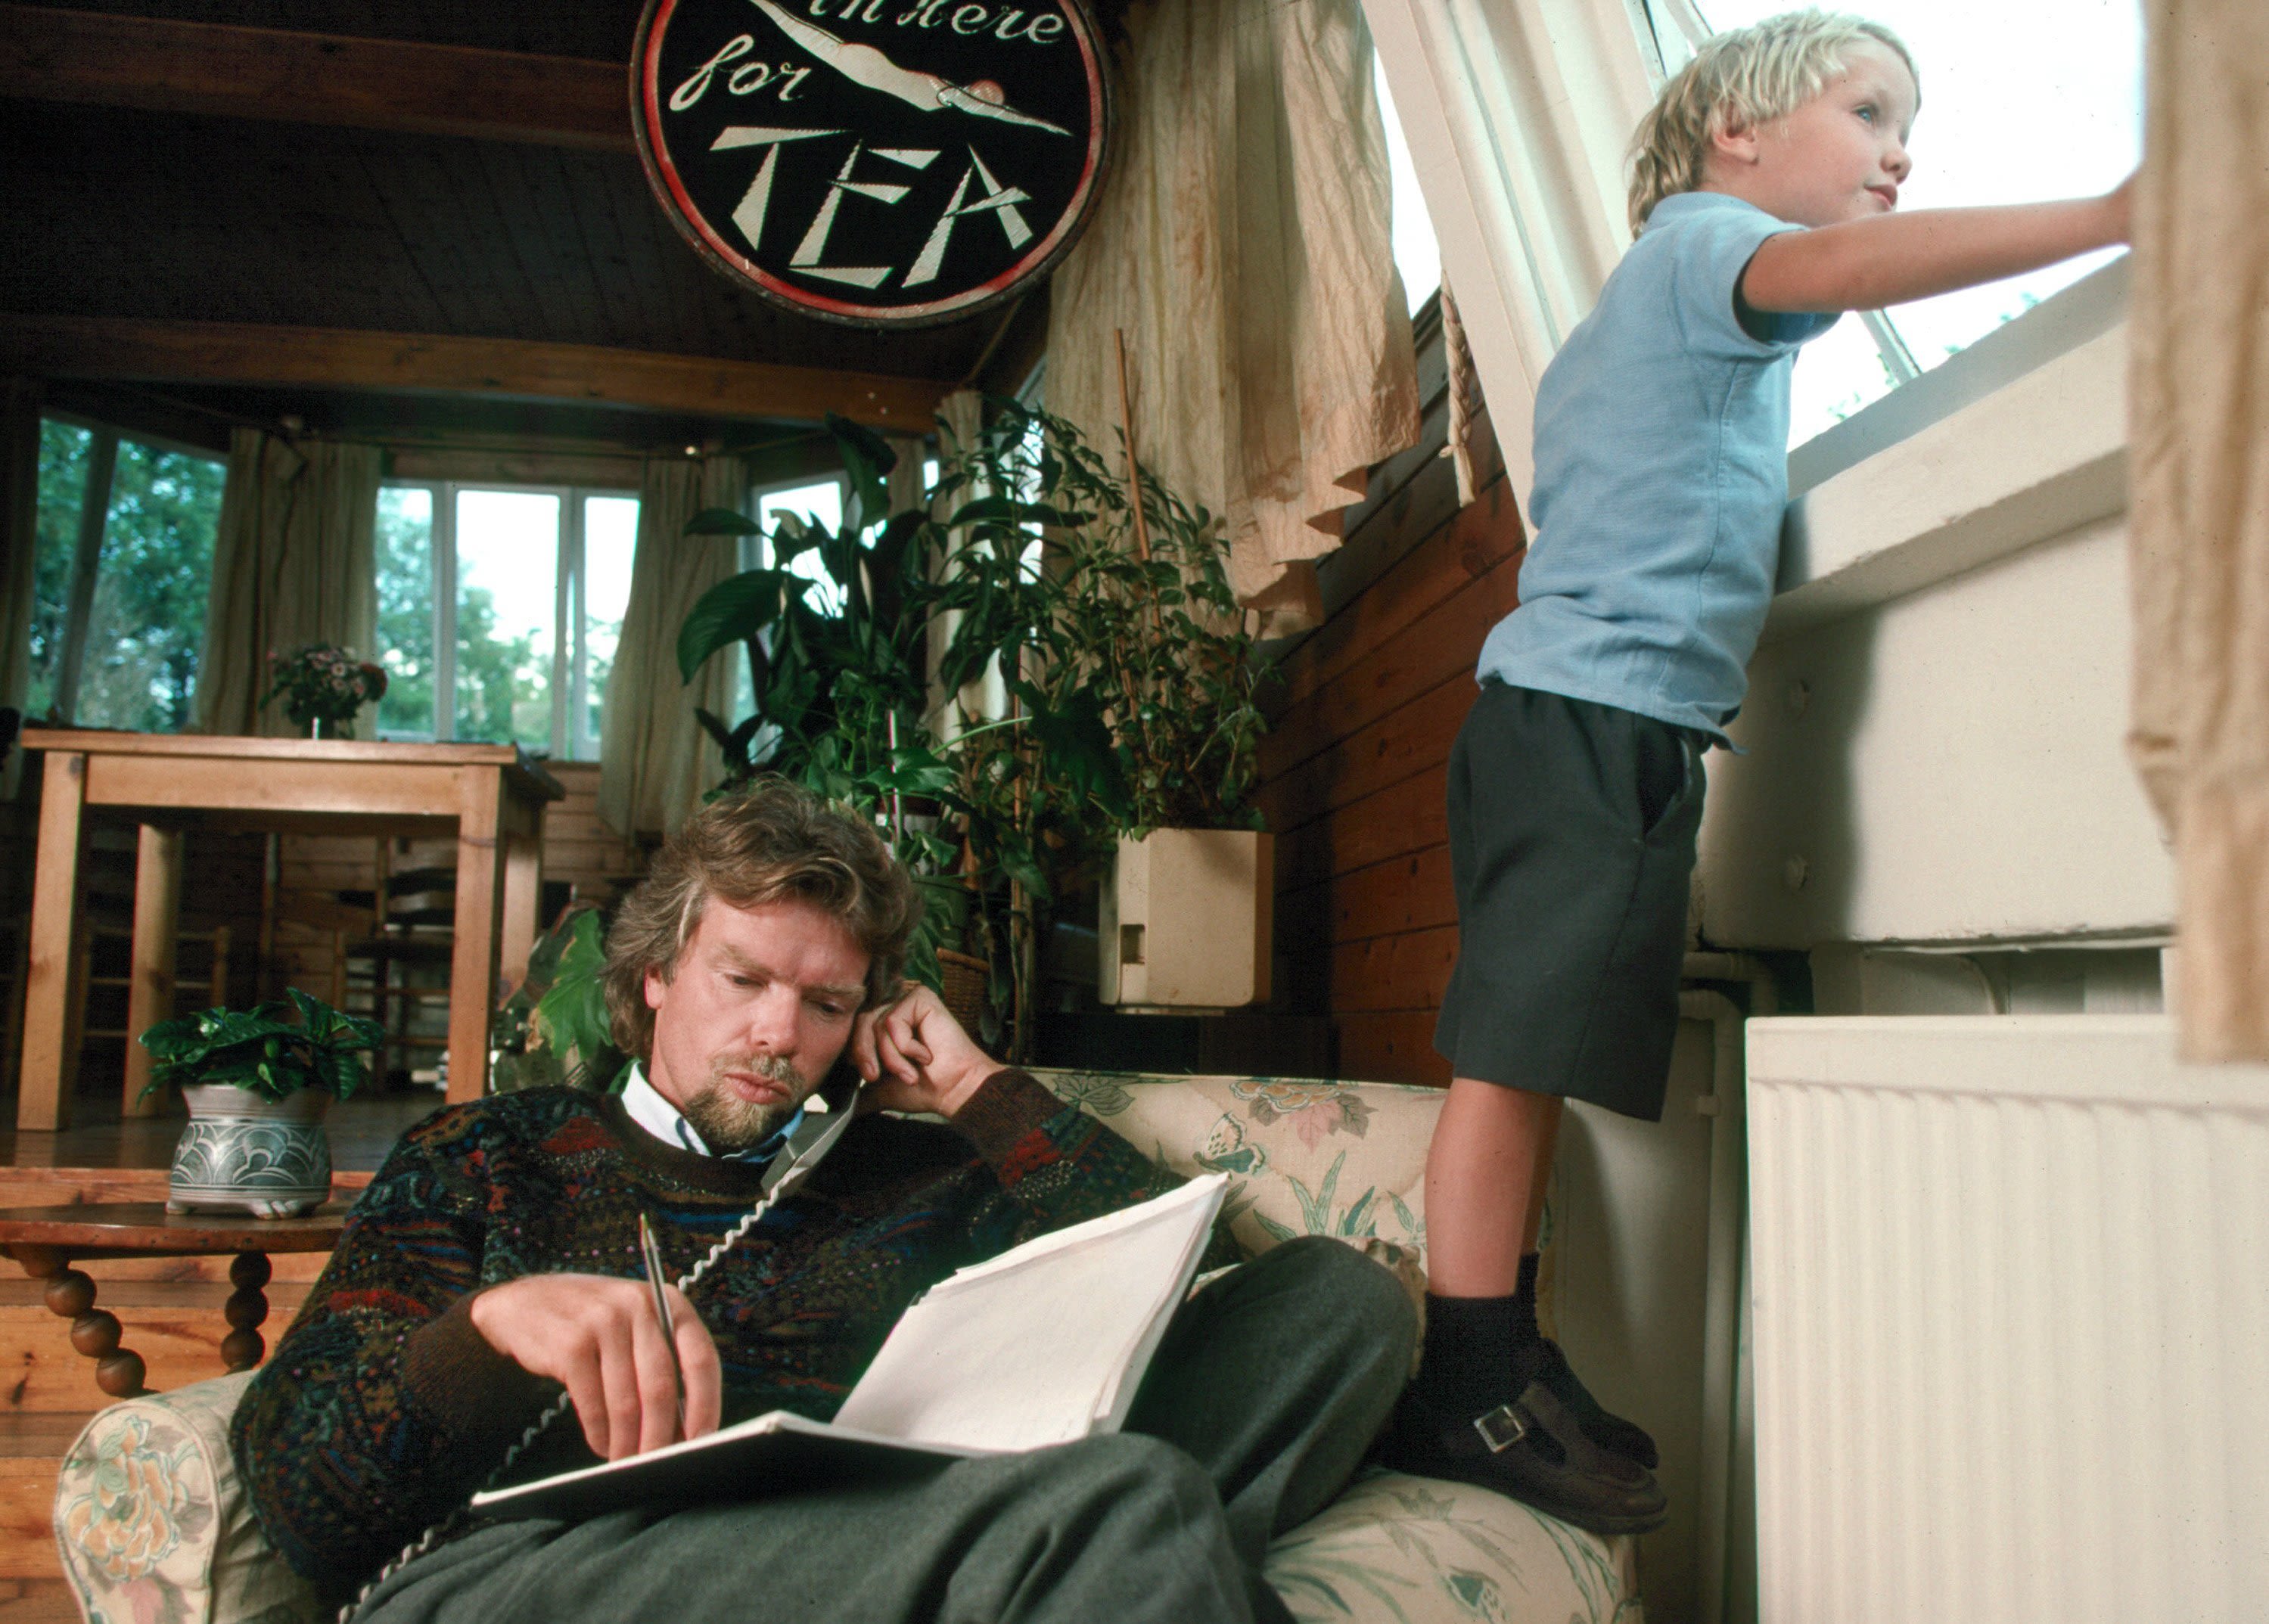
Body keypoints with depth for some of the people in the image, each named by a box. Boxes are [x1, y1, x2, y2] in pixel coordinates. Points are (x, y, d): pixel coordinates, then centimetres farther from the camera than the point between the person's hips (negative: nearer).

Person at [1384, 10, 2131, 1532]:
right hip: (1595, 712, -10)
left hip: (1594, 721, 10)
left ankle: (1503, 1366, 11)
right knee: (1515, 1051, -11)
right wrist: (2116, 211, -27)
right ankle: (1468, 1389, -8)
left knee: (1535, 1057, 7)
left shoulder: (1630, 316, 30)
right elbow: (1838, 268, -22)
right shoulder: (1701, 237, 1)